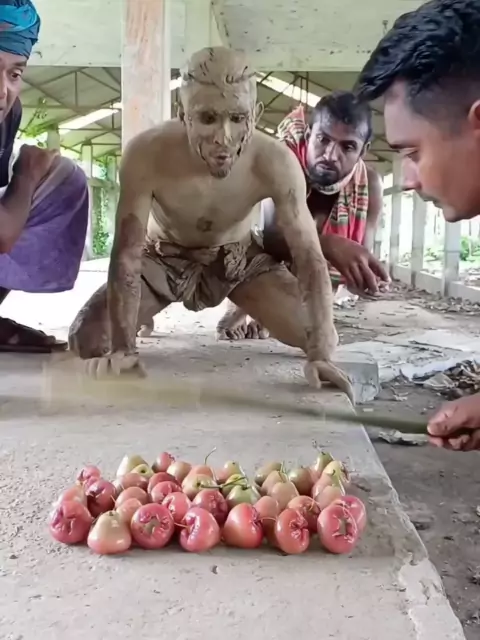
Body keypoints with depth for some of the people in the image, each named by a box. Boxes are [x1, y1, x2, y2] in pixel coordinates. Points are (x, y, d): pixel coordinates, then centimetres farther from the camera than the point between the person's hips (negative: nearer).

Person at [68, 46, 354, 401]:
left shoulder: (275, 163, -32)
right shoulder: (146, 154, -34)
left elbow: (311, 259, -31)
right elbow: (127, 255, -30)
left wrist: (320, 355, -42)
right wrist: (123, 349, -37)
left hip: (237, 257, 1)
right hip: (163, 256, 0)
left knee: (322, 340, -11)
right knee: (87, 339, -14)